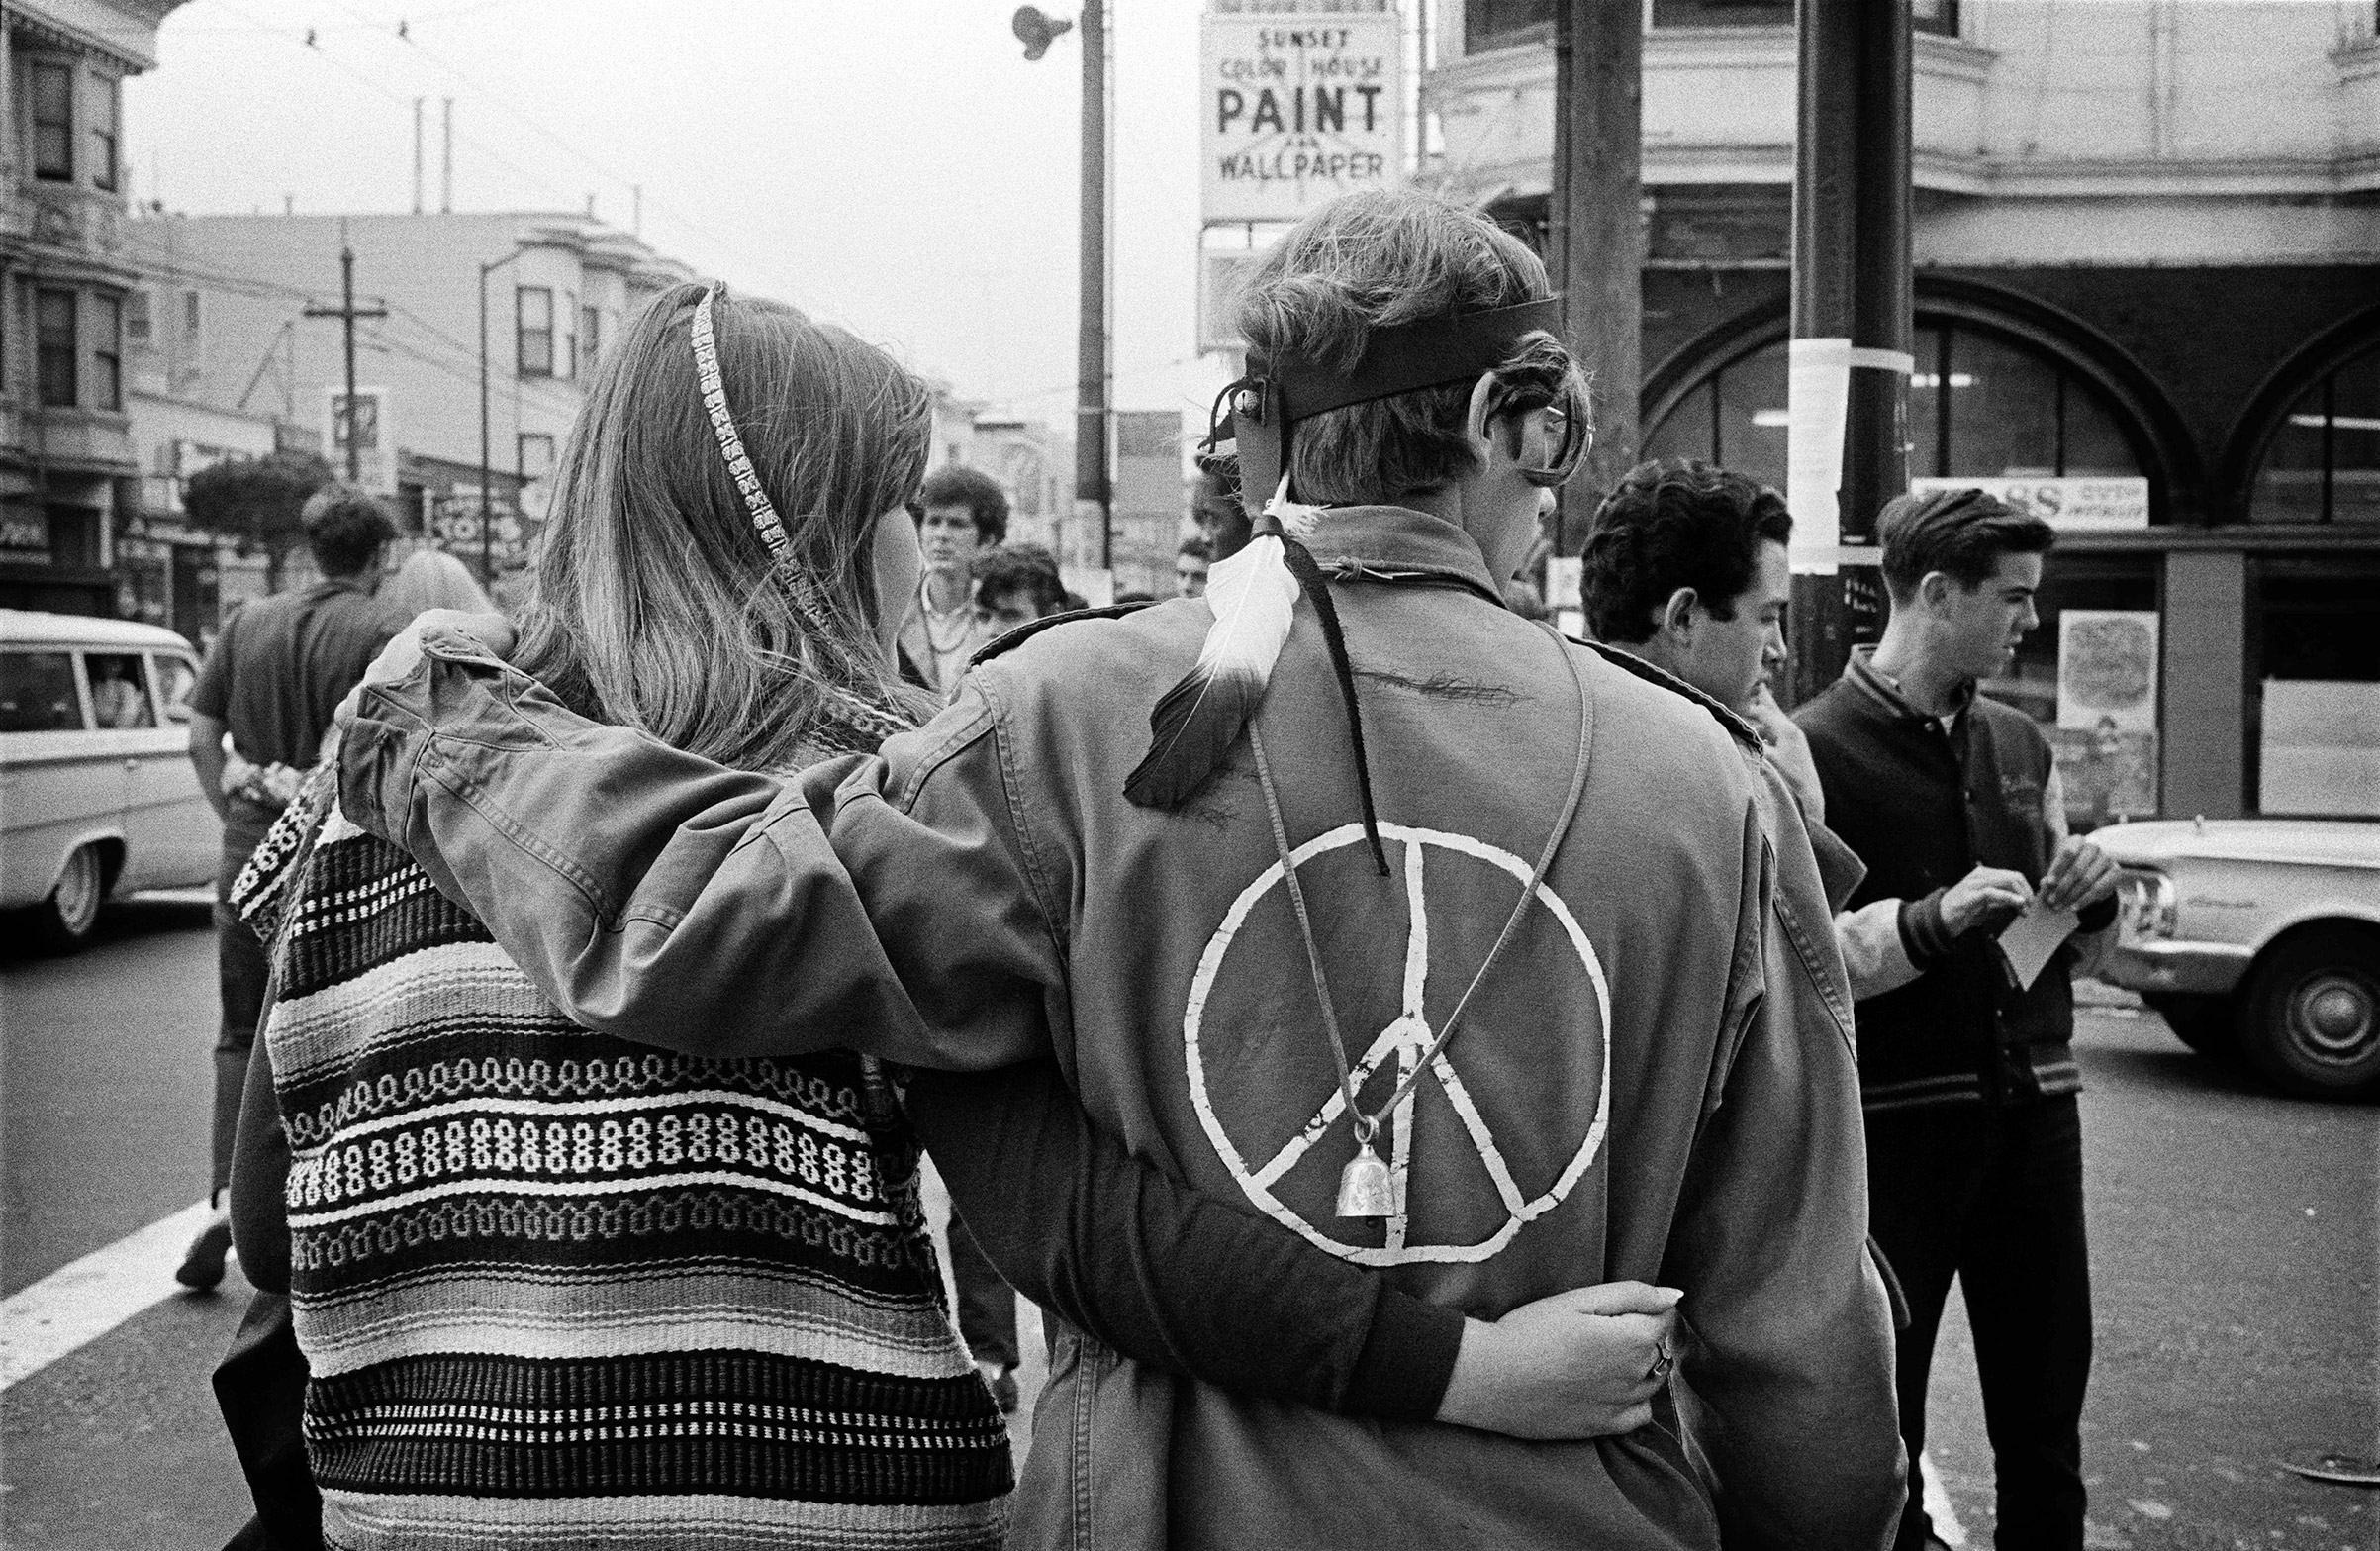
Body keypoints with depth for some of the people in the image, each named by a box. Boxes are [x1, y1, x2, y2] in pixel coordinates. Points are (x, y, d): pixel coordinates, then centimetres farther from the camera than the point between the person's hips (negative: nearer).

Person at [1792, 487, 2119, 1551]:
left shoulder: (2019, 744, 12)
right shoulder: (1819, 747, -8)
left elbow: (2069, 946, 20)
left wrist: (2091, 894, -1)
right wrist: (1930, 920, -25)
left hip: (2034, 1109, 6)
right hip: (1892, 1120, -5)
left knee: (2045, 1421, 13)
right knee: (1880, 1426, 6)